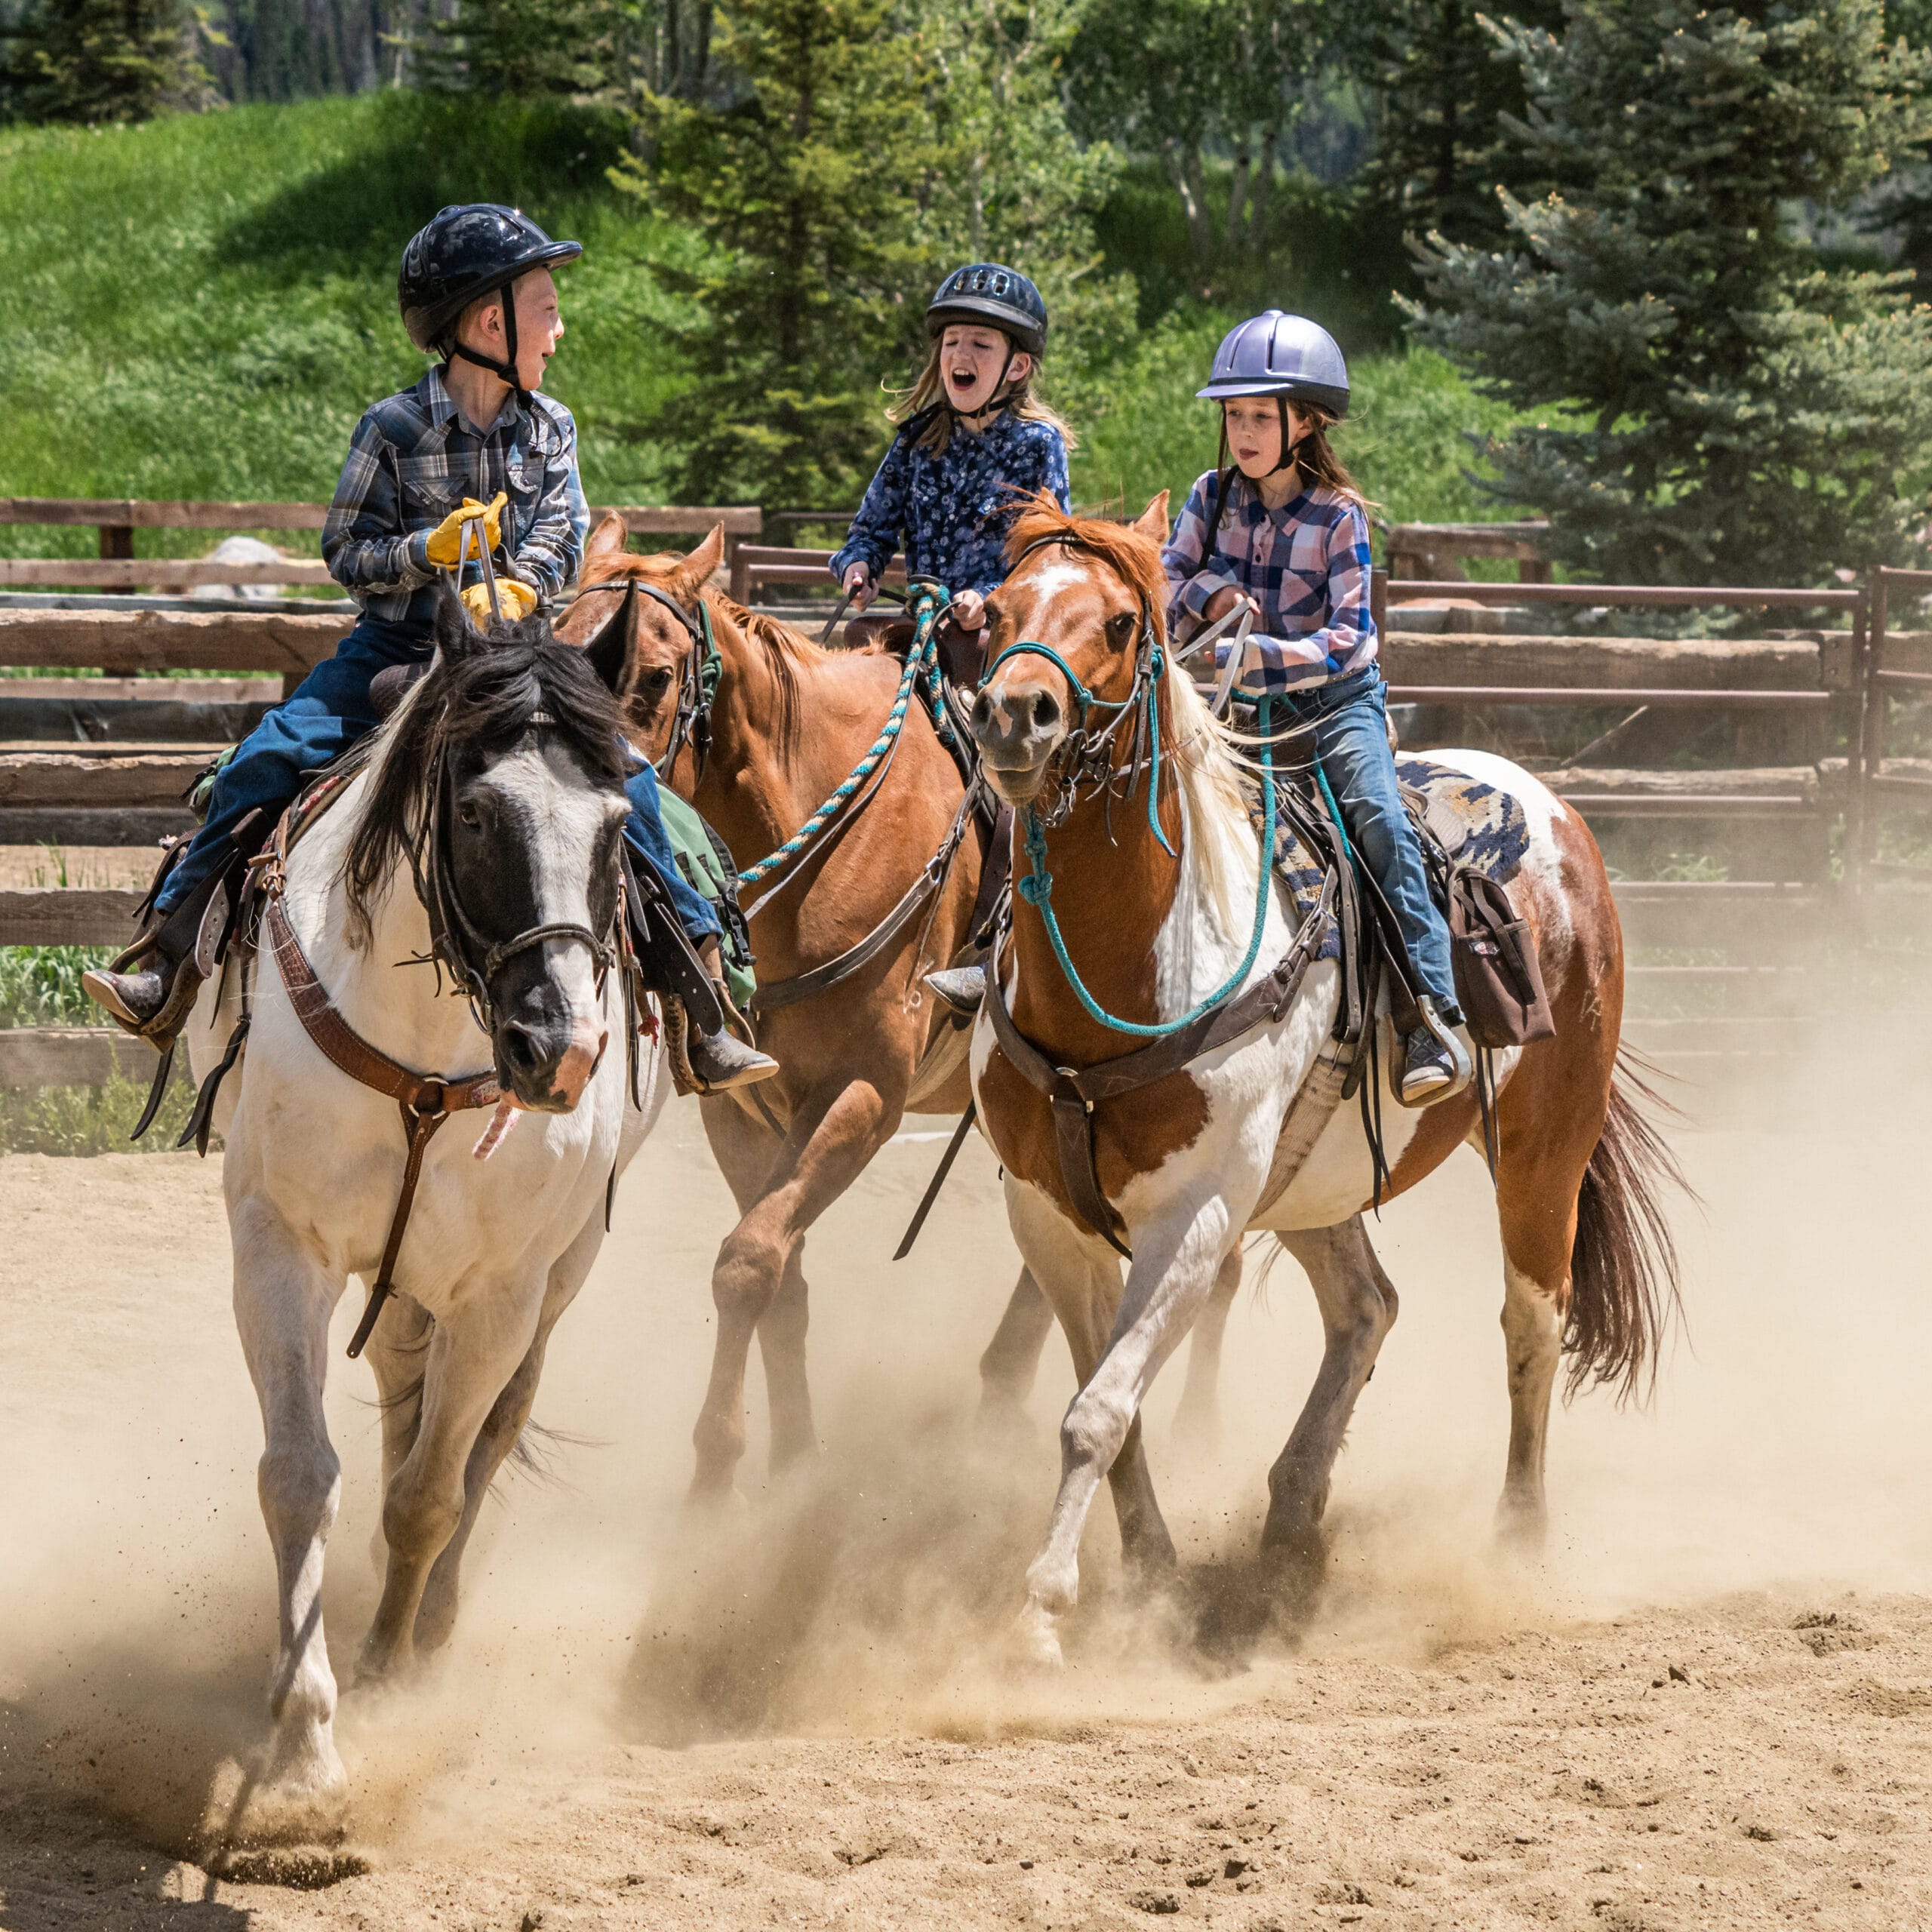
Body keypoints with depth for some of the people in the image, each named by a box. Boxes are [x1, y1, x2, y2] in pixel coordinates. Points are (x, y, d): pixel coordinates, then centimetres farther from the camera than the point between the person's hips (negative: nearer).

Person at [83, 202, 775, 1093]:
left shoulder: (551, 429, 5)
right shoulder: (394, 430, -6)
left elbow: (562, 535, -6)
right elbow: (347, 552, -5)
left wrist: (515, 588, -27)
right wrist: (432, 550, -22)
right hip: (398, 648, -2)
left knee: (621, 777, -17)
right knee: (265, 763, -19)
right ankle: (173, 960, -11)